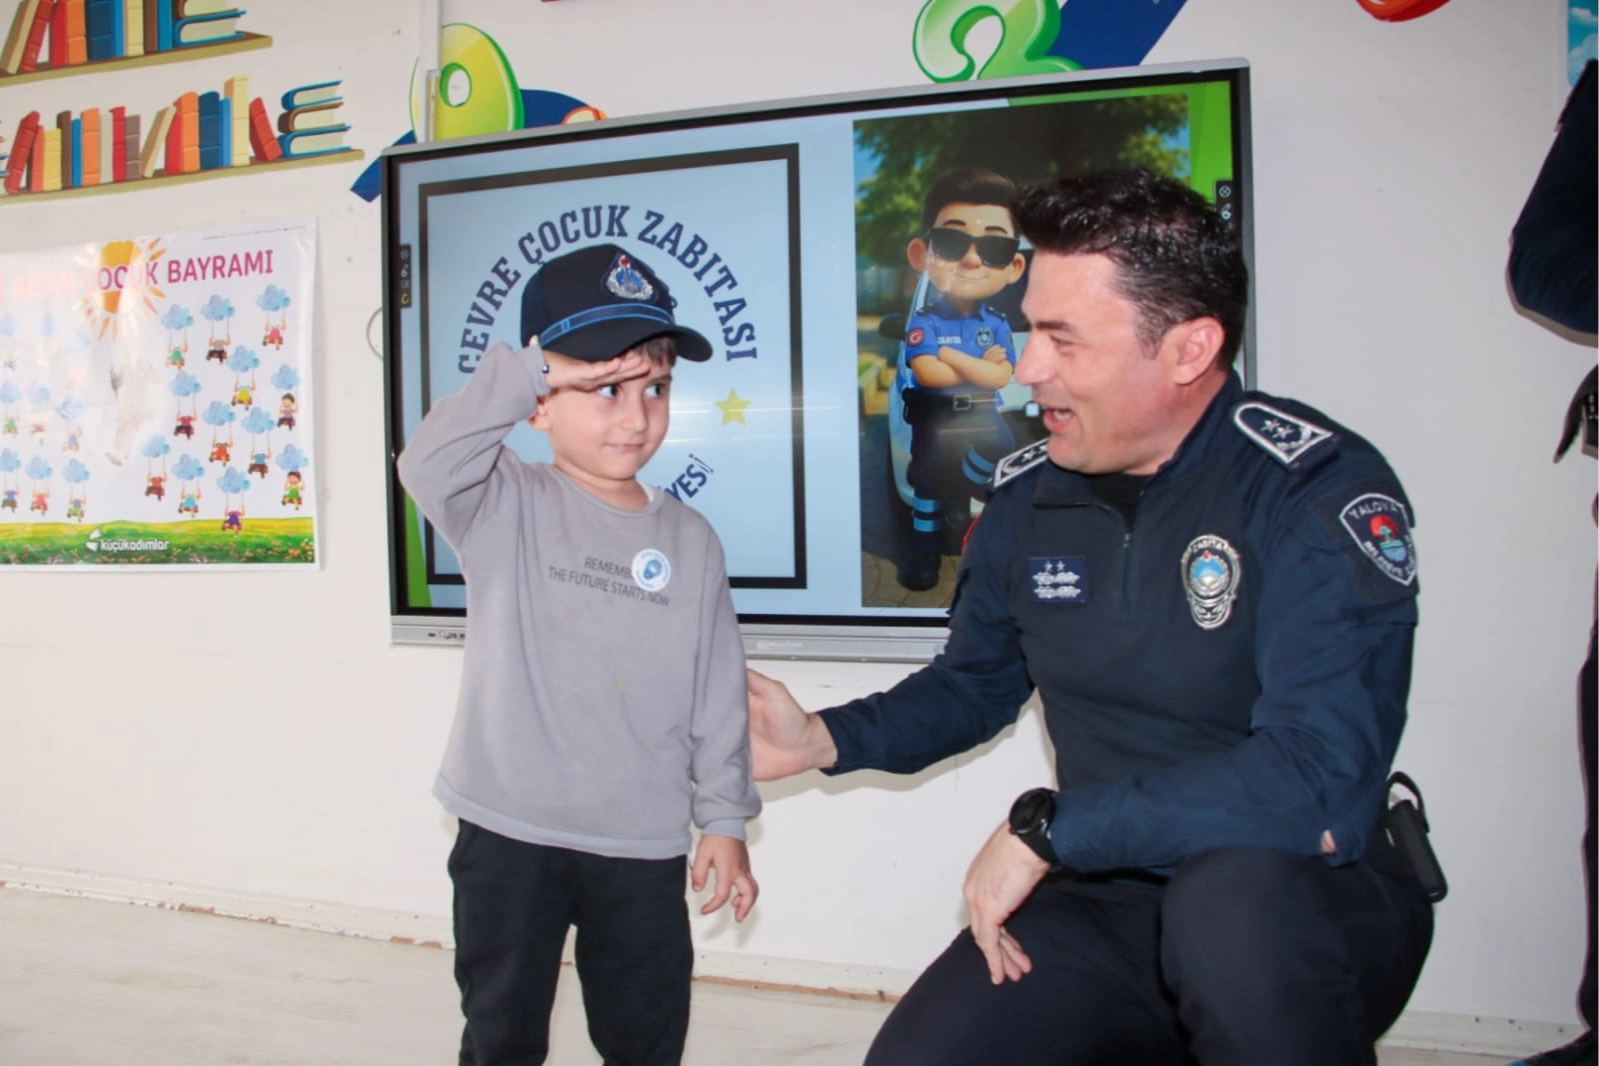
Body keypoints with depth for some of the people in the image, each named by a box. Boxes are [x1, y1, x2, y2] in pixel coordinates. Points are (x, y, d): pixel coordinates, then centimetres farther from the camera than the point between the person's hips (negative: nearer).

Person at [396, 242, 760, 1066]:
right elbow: (427, 465, -28)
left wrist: (723, 818, 4)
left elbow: (717, 694, 3)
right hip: (508, 834, -1)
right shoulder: (507, 508, -6)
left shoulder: (689, 540, 0)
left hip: (642, 847, 2)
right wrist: (527, 373, -30)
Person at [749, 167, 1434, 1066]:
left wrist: (1045, 828, -22)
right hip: (1107, 900, 5)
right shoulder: (1027, 497, 1)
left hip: (1312, 906, -4)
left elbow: (1318, 783, -29)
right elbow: (975, 683, 18)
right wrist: (825, 739, 2)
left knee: (1235, 894, -37)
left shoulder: (1318, 489, -18)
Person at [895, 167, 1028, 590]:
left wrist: (950, 356, -19)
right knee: (928, 480, 5)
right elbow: (927, 373, -25)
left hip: (980, 416, 2)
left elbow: (1000, 377, -15)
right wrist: (980, 365, -17)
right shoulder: (924, 321, -12)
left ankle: (959, 493, 3)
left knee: (1000, 447, -21)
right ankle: (924, 549, 20)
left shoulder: (997, 324, -2)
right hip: (934, 418, -2)